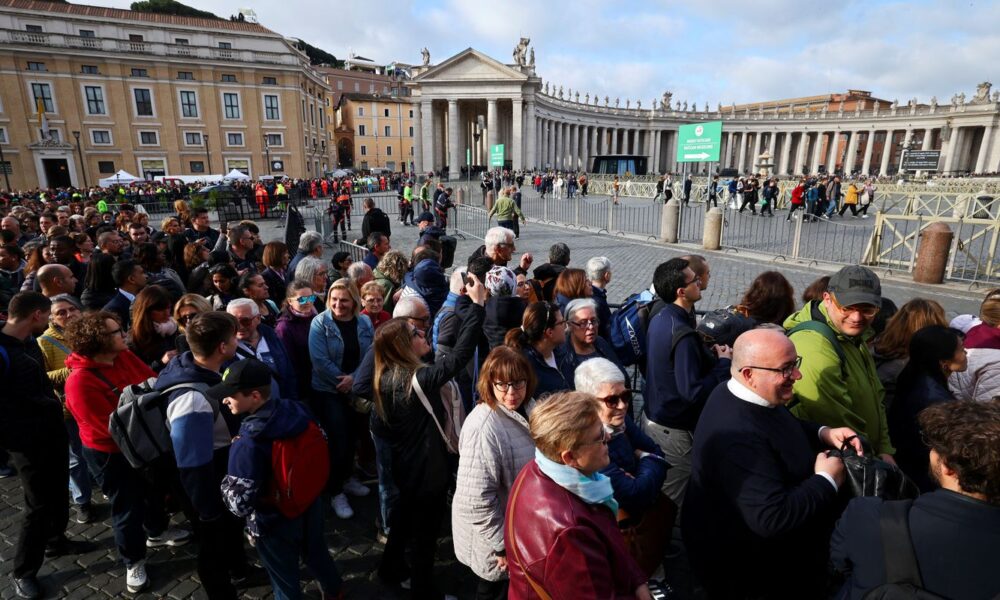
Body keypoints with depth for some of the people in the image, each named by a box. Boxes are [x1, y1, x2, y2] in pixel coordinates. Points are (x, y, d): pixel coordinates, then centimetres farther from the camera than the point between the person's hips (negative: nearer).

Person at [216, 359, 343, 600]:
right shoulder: (297, 411, -18)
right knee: (315, 551, 32)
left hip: (276, 521, -6)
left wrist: (226, 483, -11)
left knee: (285, 577, 22)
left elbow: (241, 504, -29)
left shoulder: (248, 444, -33)